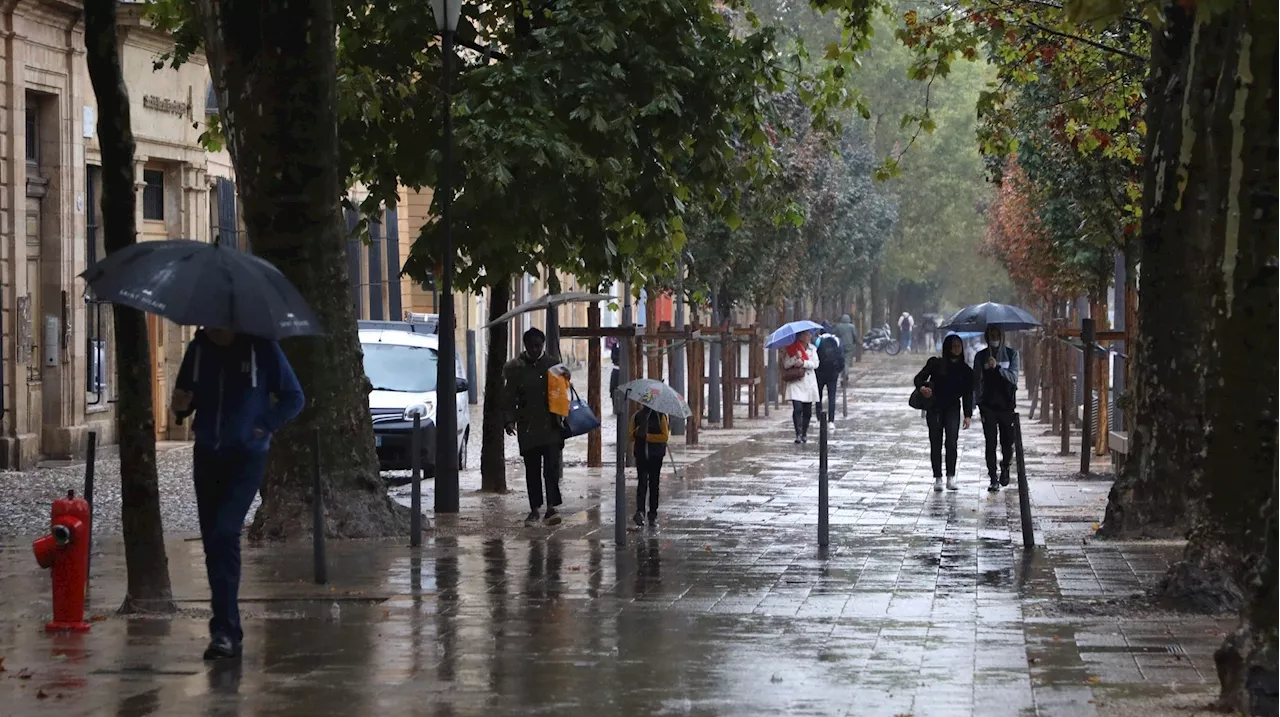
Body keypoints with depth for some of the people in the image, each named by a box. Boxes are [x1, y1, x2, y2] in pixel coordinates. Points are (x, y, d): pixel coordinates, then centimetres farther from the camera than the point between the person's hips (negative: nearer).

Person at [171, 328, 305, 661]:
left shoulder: (261, 348, -6)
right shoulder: (199, 349, 5)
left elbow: (293, 397, 1)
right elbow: (185, 395, 16)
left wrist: (265, 426, -11)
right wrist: (181, 405, -7)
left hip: (247, 456, -5)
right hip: (207, 455, 5)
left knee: (223, 533, -18)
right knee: (212, 539, 6)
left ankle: (225, 630, -19)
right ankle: (228, 629, 16)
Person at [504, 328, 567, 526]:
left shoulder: (552, 364, 6)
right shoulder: (515, 367, 3)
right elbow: (509, 397, 3)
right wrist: (509, 419, -10)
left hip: (550, 425, -1)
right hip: (527, 427, 1)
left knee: (551, 468, -10)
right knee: (532, 470, 7)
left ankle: (551, 508, -13)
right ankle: (534, 509, 14)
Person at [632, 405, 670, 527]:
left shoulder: (660, 416, 1)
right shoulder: (637, 416, 9)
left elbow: (665, 436, -7)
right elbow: (631, 437, 8)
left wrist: (648, 436, -16)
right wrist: (637, 432, -14)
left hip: (656, 455, -1)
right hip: (641, 455, 1)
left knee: (654, 484, 6)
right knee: (642, 482, -13)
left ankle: (653, 514, 12)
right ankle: (640, 511, -24)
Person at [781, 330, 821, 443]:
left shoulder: (811, 349, 9)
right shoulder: (791, 349, 3)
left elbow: (815, 364, -3)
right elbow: (786, 364, -5)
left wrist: (803, 363, -17)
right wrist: (796, 358, -20)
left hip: (809, 383, 3)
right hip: (795, 383, -3)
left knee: (807, 411, 6)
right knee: (797, 409, -15)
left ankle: (804, 433, 20)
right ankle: (798, 434, -15)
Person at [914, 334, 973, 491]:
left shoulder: (966, 370, 5)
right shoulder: (935, 363, 1)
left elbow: (968, 394, 5)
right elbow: (919, 378, 1)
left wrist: (968, 415, -3)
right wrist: (922, 387, -22)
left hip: (952, 409, 0)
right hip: (934, 407, 0)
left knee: (952, 442, -13)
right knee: (936, 443, 1)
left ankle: (951, 478, -11)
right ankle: (938, 478, 6)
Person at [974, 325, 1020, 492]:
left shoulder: (1011, 354, 3)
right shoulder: (981, 356, 4)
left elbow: (1013, 377, -7)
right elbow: (976, 381, 5)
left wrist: (997, 367, -21)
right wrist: (978, 400, -6)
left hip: (1007, 404, 0)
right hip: (988, 405, 0)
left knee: (1007, 442, 5)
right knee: (990, 443, -6)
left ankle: (1005, 468, 34)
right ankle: (993, 480, -4)